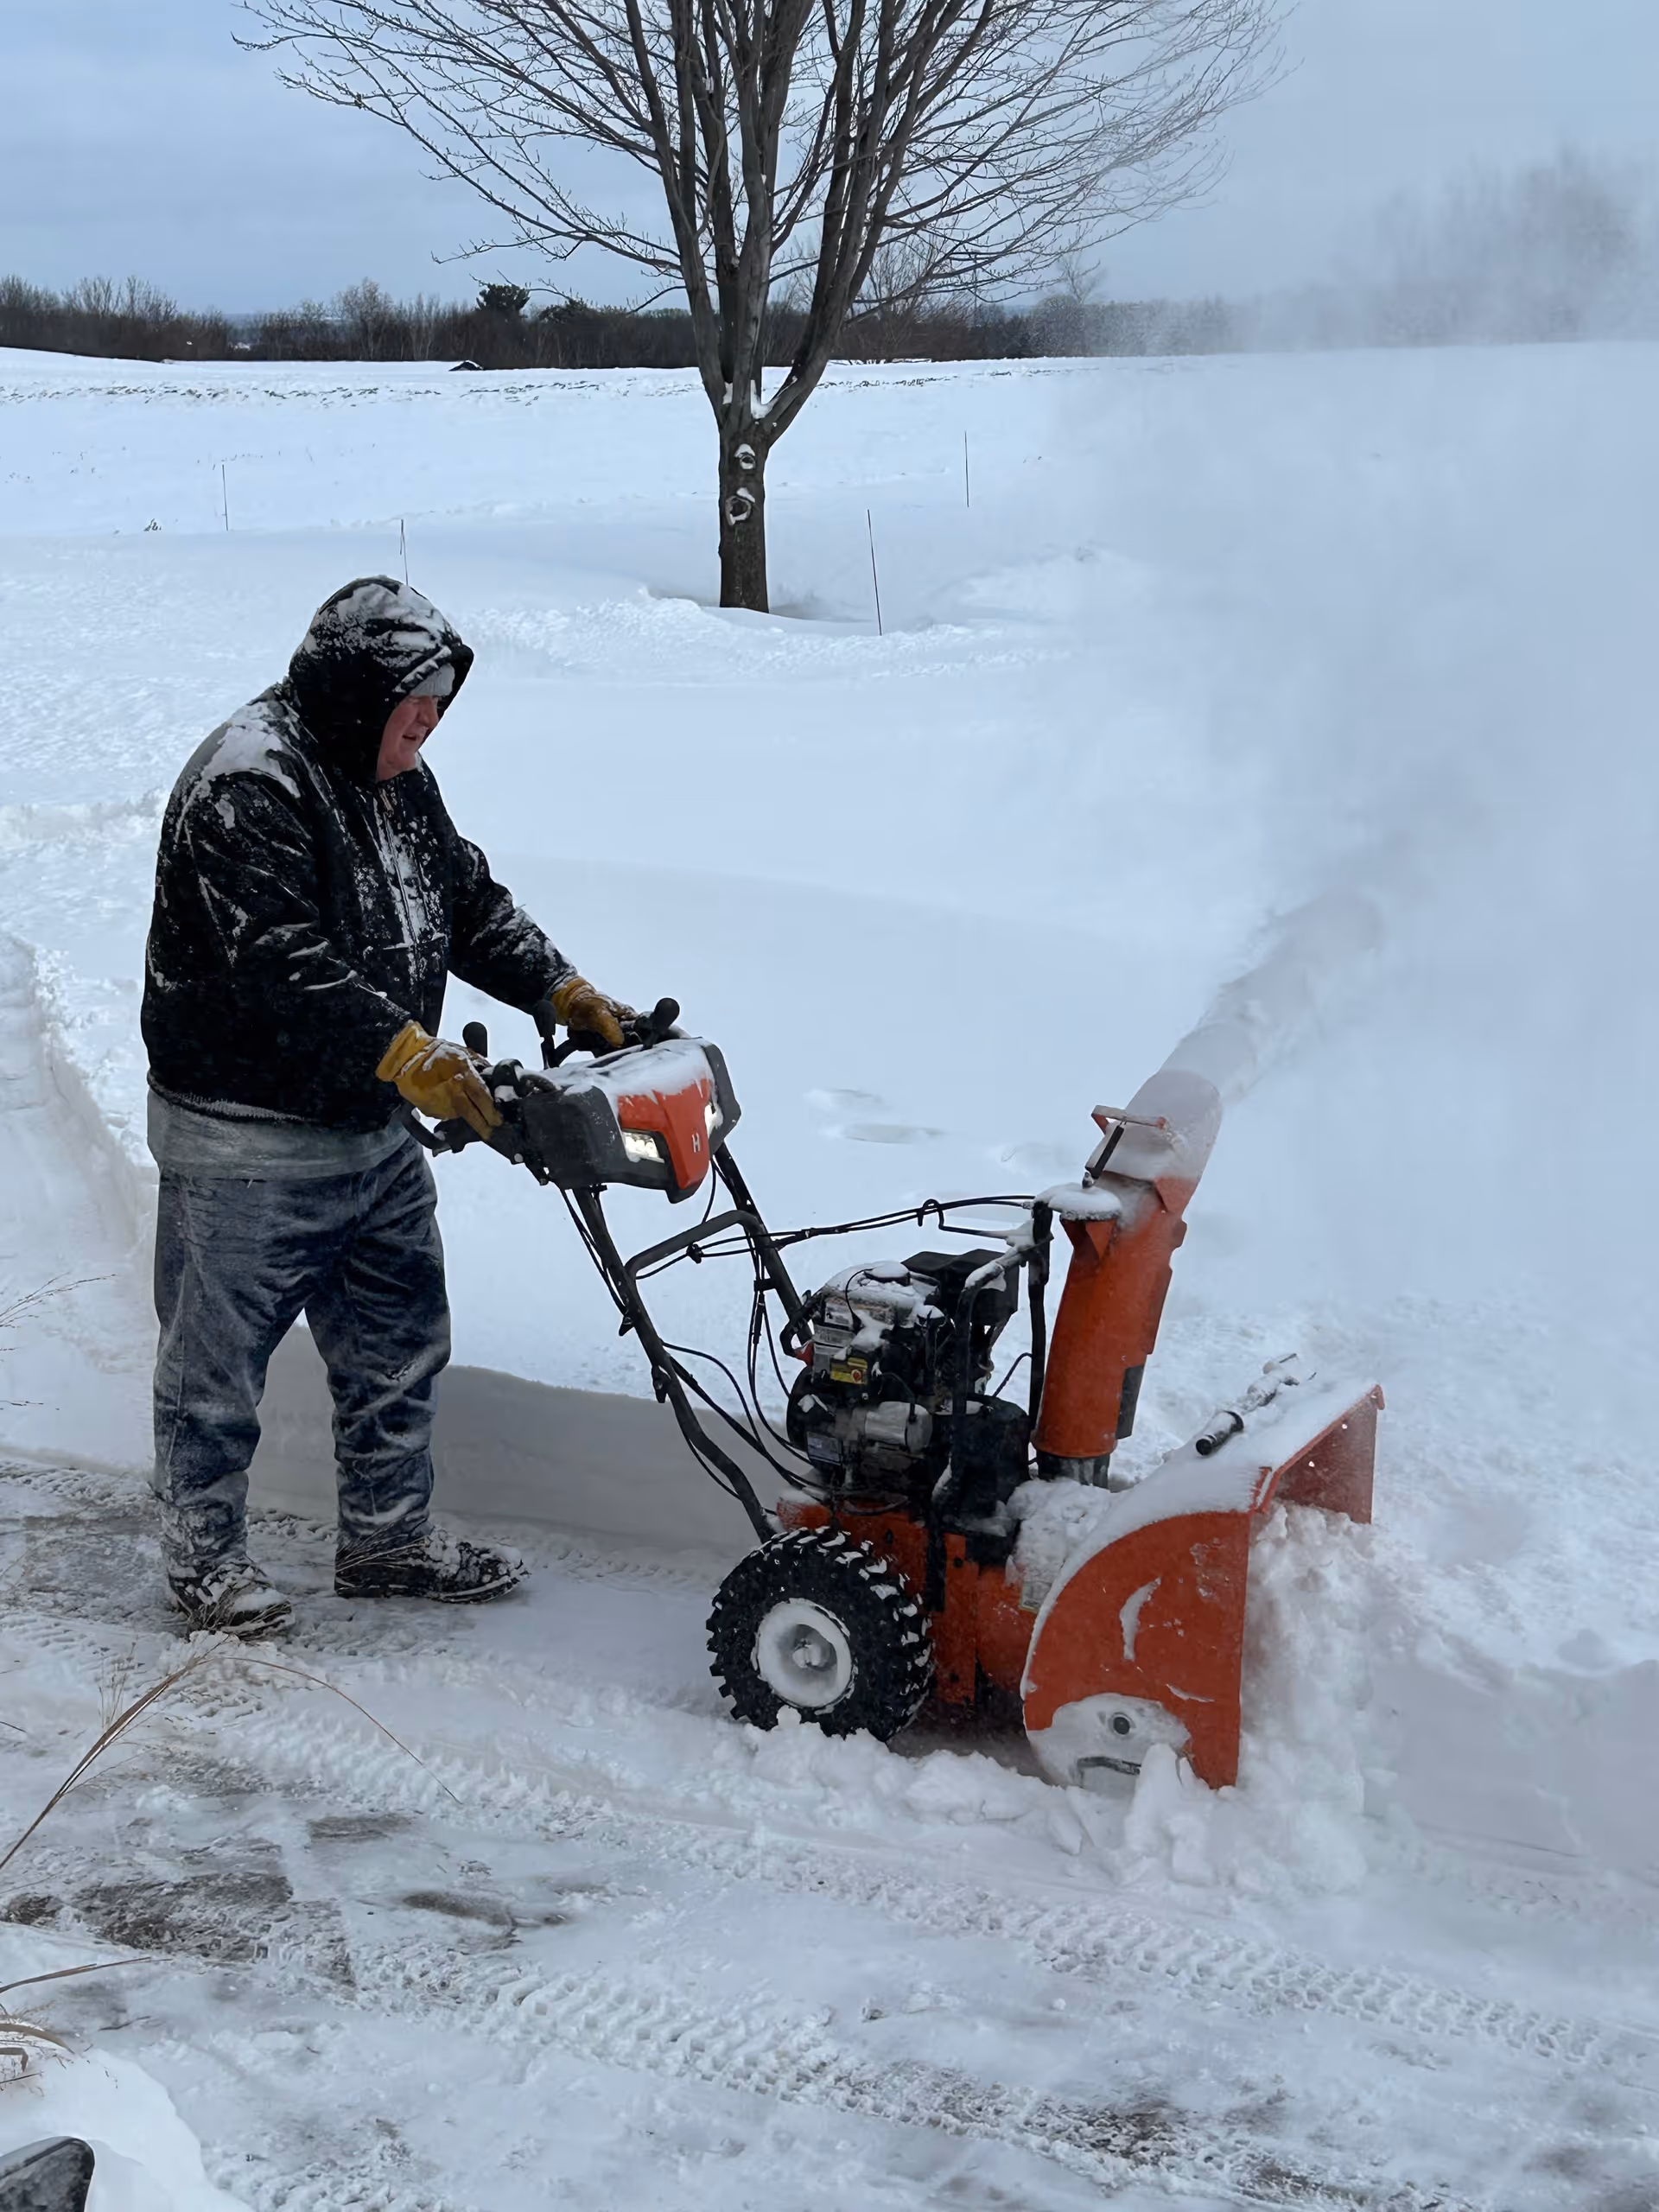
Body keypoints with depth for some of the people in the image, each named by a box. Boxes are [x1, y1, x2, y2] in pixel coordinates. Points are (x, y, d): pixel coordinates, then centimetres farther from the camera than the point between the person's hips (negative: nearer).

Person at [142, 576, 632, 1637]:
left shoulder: (394, 780, 10)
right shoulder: (248, 786, -21)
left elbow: (469, 900, 17)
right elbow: (280, 963, -29)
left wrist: (565, 990, 5)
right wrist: (406, 1052, -32)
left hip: (373, 1130, 9)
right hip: (251, 1142, -9)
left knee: (400, 1346, 17)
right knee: (220, 1361, 6)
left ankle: (389, 1535, 31)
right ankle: (205, 1557, 21)